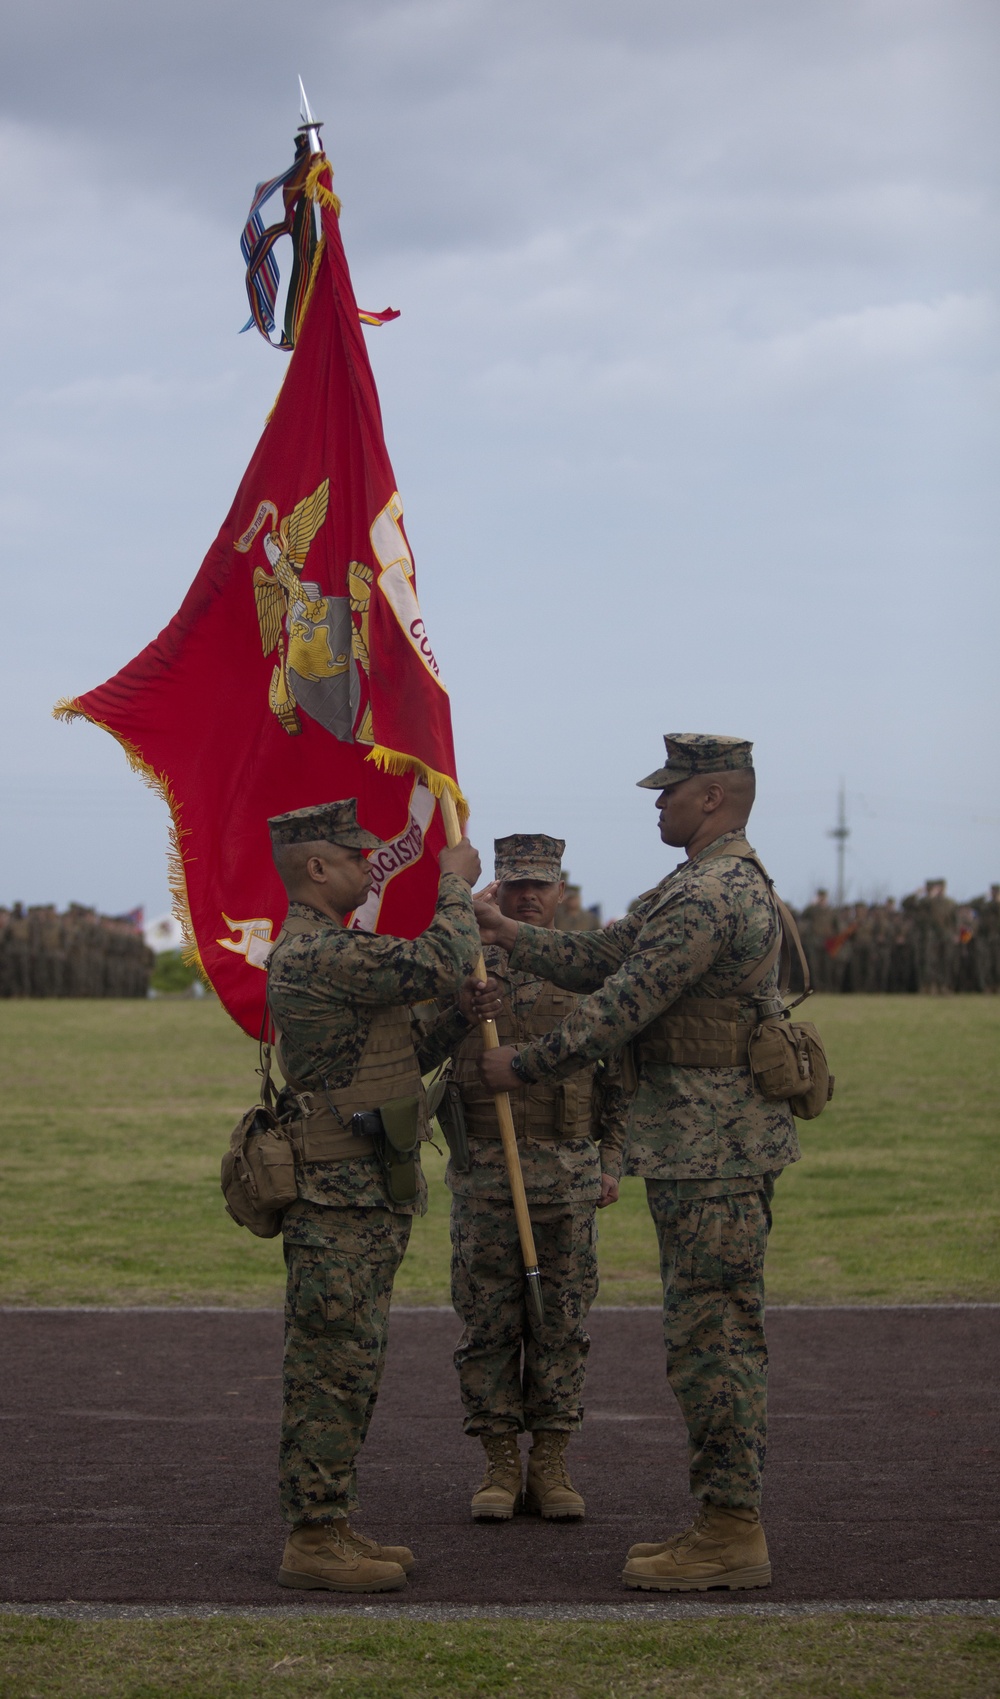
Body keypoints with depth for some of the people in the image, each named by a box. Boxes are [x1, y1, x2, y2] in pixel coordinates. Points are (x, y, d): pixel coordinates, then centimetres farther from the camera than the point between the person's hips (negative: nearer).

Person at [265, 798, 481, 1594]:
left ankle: (332, 1528, 18)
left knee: (347, 1371, 13)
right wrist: (456, 886, -6)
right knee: (332, 1370, -7)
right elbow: (440, 965, -22)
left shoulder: (321, 950, 18)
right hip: (340, 1196, -11)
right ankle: (313, 1540, -4)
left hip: (364, 1200, 11)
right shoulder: (318, 954, -18)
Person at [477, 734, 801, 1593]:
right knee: (719, 1337, 13)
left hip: (713, 1154, -11)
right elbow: (603, 956, 20)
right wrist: (508, 934, 12)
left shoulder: (710, 895, -18)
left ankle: (731, 1538, -4)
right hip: (705, 1146, 11)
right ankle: (727, 1521, 19)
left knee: (714, 1338, -7)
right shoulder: (703, 886, 17)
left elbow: (623, 1003, -19)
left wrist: (523, 1067, -9)